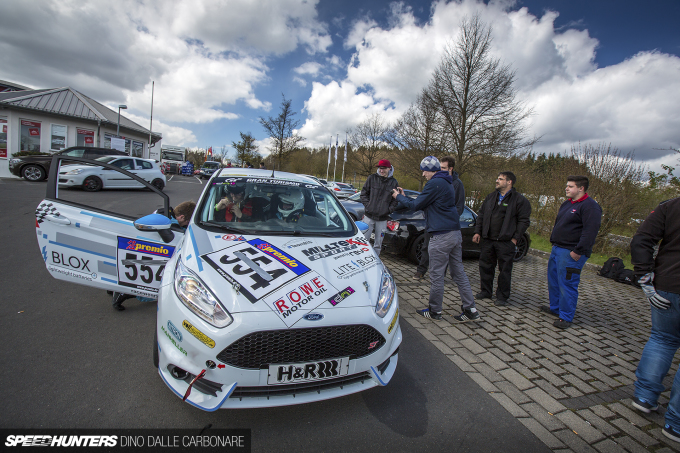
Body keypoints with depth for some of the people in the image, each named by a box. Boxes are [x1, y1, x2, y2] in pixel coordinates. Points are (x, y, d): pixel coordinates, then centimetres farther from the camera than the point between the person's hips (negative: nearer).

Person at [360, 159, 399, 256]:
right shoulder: (372, 178, 1)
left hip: (383, 219, 1)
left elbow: (395, 200, 8)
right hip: (369, 216, -1)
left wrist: (389, 210, -4)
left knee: (378, 244, 9)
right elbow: (363, 194, 5)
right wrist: (368, 206, -5)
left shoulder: (394, 182, 3)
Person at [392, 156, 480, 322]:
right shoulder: (446, 183, 19)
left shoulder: (434, 184, -13)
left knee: (436, 275, 2)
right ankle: (470, 310, 16)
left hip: (441, 236, -10)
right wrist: (404, 196, 21)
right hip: (455, 233, 10)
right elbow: (424, 205, 20)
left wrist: (399, 197, 5)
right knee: (458, 273, 12)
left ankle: (434, 310, 14)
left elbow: (416, 205, -9)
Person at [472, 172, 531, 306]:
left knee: (505, 270, 3)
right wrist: (477, 232, 9)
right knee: (485, 266, 12)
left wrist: (515, 238, -11)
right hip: (488, 240, 5)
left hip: (506, 242, -5)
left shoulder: (519, 200, -4)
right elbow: (481, 215, 17)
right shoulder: (490, 197, 13)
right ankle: (485, 291, 27)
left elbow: (524, 221, -6)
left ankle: (502, 297, 17)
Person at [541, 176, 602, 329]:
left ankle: (566, 317, 7)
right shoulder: (567, 204, 16)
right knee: (553, 281, 18)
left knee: (567, 285, -4)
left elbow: (590, 231, -21)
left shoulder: (590, 206, -14)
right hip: (557, 249, 10)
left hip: (572, 254, -10)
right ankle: (555, 308, 34)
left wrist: (578, 251, -23)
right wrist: (553, 241, 20)